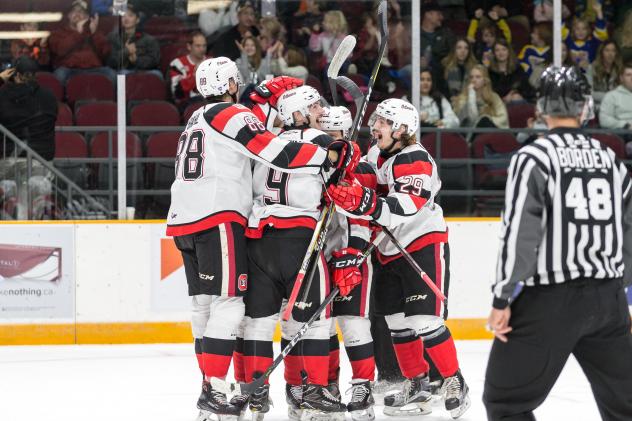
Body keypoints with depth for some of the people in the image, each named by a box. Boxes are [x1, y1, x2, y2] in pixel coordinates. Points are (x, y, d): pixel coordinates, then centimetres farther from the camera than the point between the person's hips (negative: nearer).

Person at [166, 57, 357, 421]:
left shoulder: (200, 118, 21)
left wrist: (263, 96, 27)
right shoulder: (231, 115, -6)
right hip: (217, 218, -9)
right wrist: (332, 156, -10)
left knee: (205, 305, 13)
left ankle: (210, 387, 17)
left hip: (184, 220, 9)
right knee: (228, 304, -10)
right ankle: (212, 391, -16)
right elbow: (277, 153, -14)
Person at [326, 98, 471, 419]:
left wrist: (368, 205, -44)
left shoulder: (415, 160, -19)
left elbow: (405, 208, -33)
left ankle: (454, 383, -2)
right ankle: (417, 386, 19)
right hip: (389, 251, 9)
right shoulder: (375, 156, 7)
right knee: (398, 322, 9)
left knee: (425, 321, -14)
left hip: (424, 245, -9)